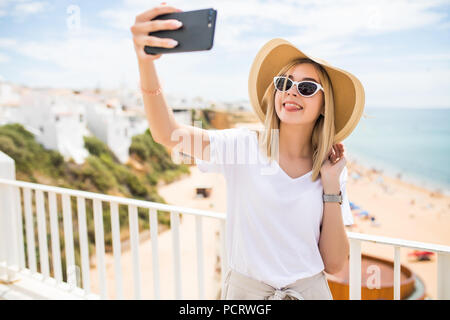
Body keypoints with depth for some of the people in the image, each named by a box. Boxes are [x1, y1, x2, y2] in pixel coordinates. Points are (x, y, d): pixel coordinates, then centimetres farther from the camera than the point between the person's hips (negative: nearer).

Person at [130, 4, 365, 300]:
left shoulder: (331, 169, -5)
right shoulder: (243, 144, -11)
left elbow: (334, 264, -7)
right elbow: (168, 133, -28)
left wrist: (331, 184, -14)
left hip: (309, 289, 2)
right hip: (245, 289, -1)